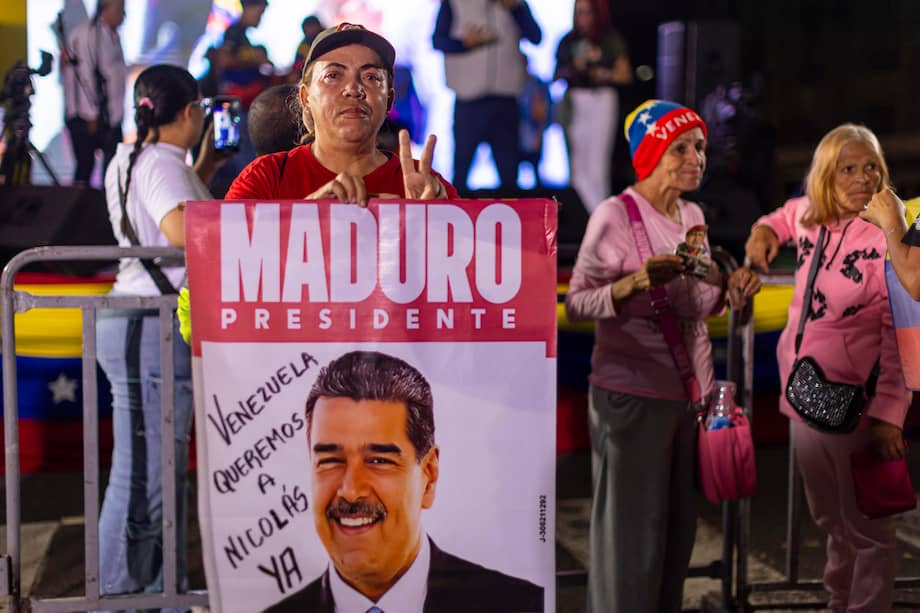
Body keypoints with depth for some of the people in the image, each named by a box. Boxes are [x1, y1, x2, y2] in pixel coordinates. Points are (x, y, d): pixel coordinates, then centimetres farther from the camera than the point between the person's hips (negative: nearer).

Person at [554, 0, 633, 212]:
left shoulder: (612, 41, 5)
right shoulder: (568, 42, 12)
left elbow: (625, 75, 5)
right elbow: (557, 75, 13)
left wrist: (606, 75, -13)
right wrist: (574, 69, -5)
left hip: (602, 100, -3)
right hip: (574, 102, 3)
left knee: (597, 161, -8)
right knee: (578, 162, 0)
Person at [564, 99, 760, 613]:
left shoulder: (693, 215, 10)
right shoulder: (615, 215, -11)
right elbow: (576, 304, -14)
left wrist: (731, 286, 0)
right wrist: (634, 282, -29)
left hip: (690, 391, 7)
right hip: (632, 394, -7)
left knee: (679, 526, 12)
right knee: (634, 527, -2)